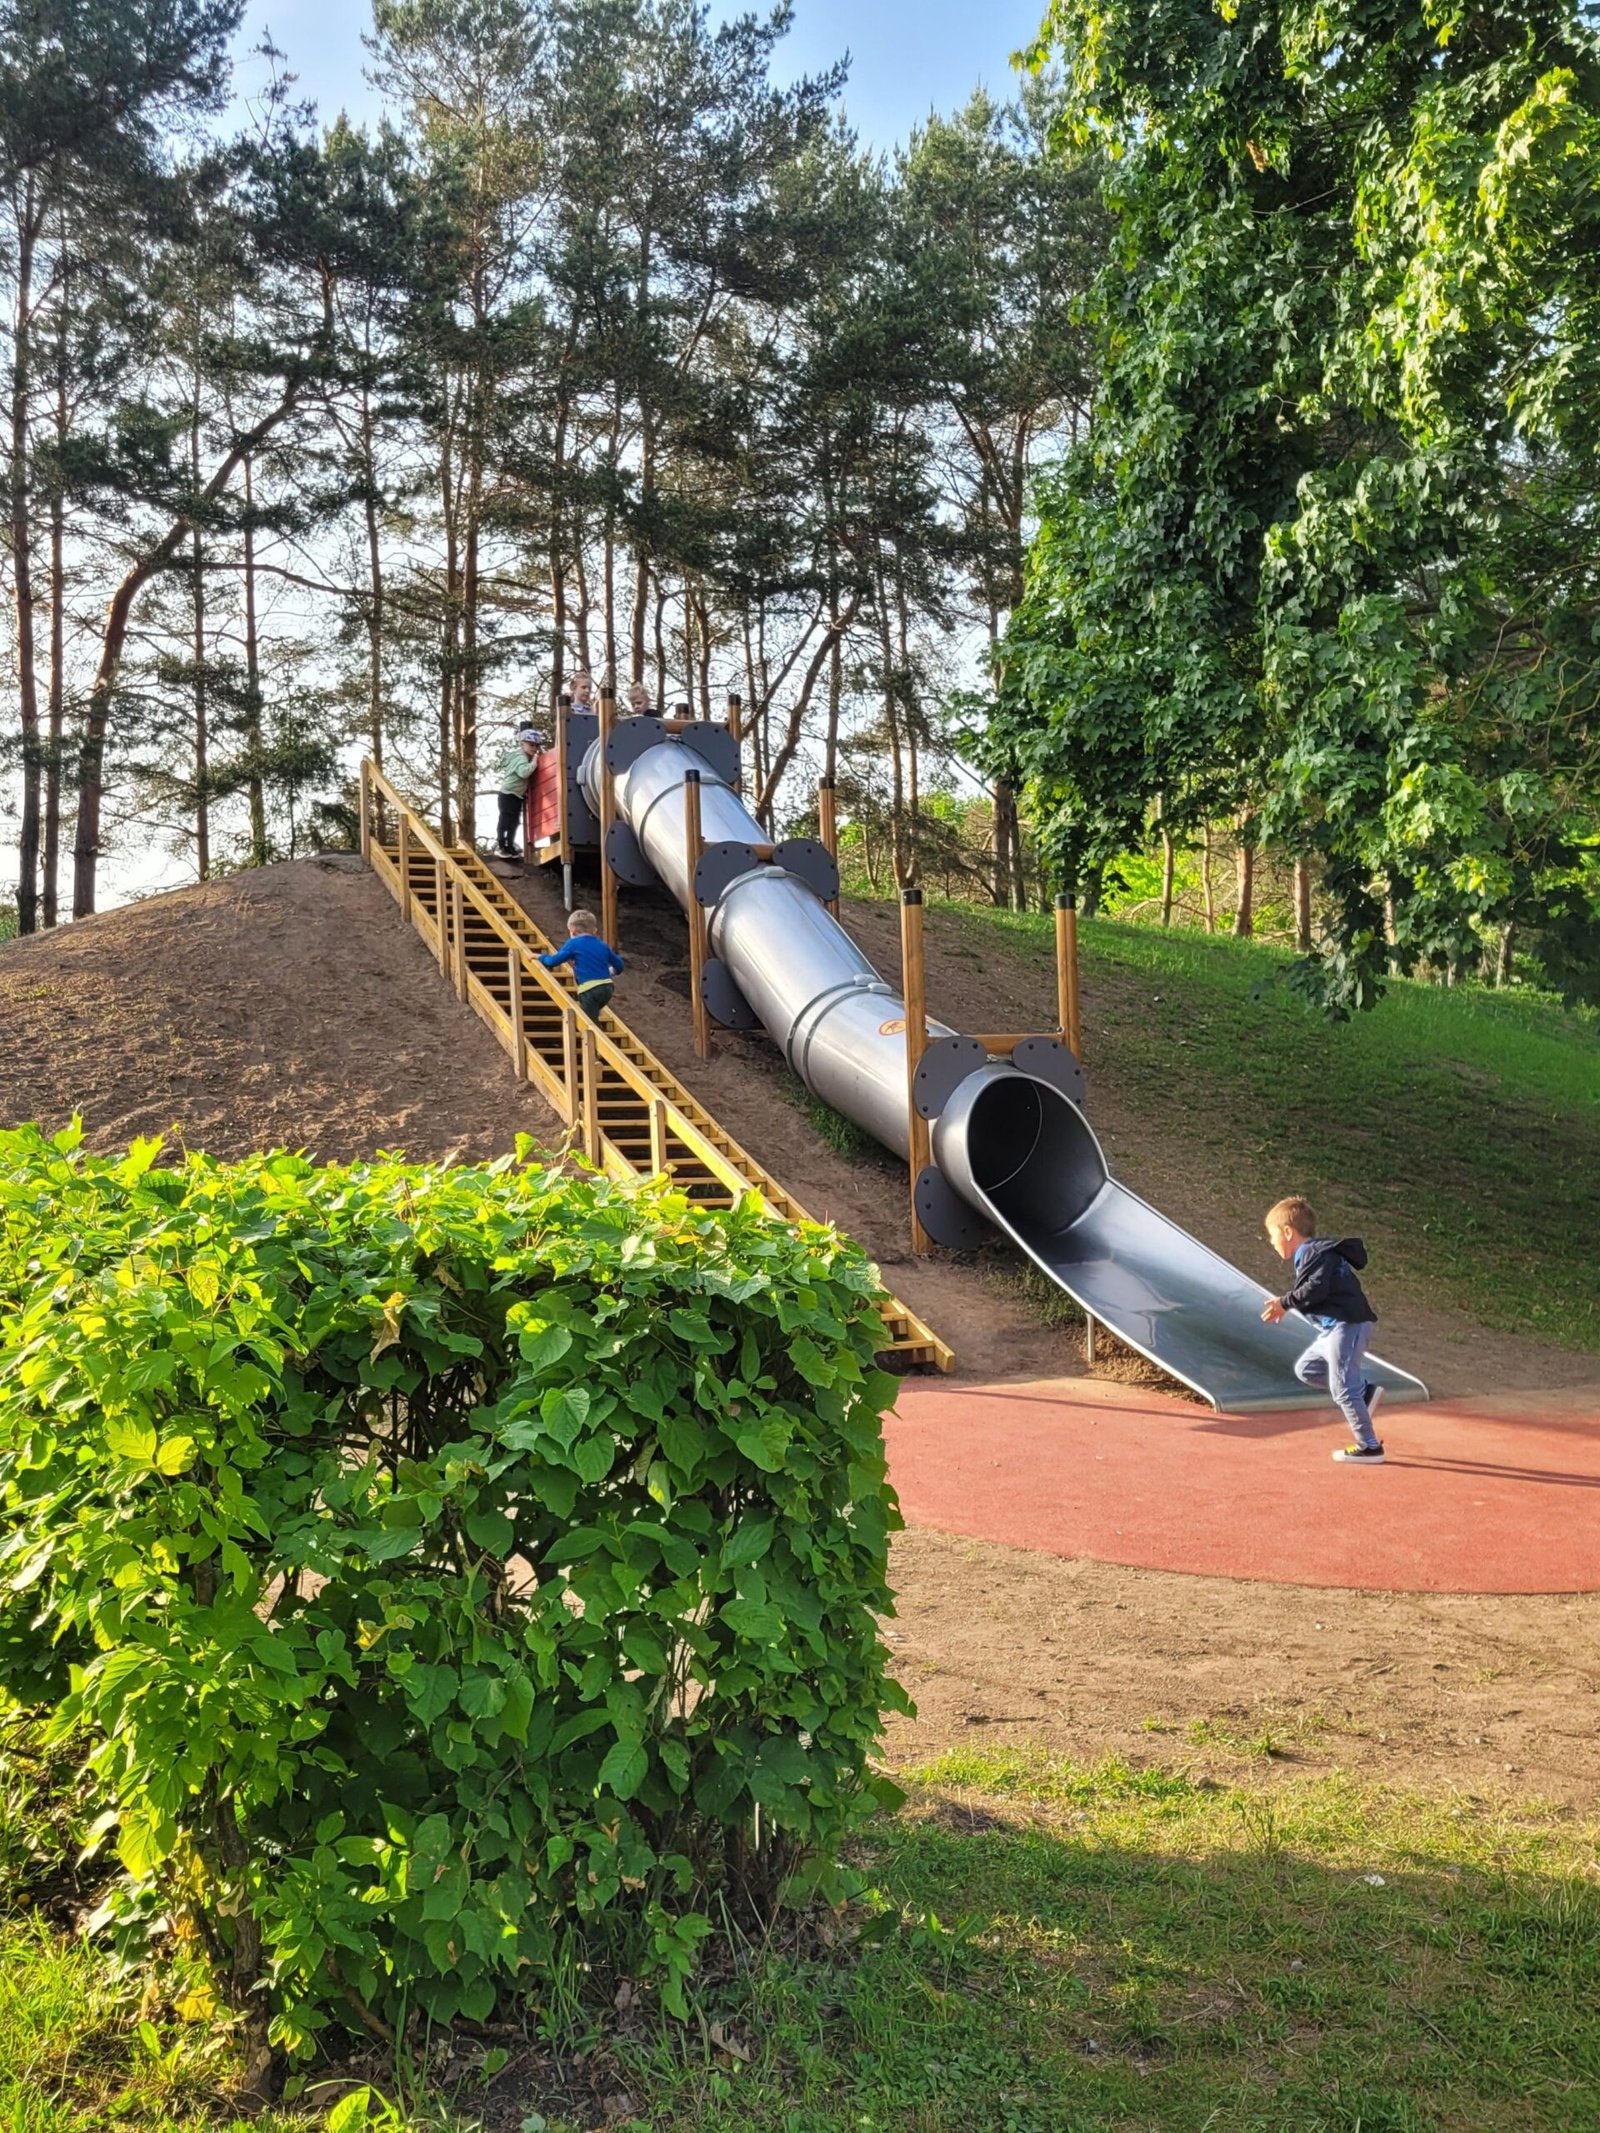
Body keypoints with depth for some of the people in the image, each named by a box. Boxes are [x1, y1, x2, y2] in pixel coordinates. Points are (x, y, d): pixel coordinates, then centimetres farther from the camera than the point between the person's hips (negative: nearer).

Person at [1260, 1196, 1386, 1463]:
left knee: (1343, 1388, -7)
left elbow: (1316, 1288, -25)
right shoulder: (1309, 1254, 17)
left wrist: (1285, 1302, -15)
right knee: (1306, 1369, 16)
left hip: (1347, 1325, -11)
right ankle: (1365, 1390, 16)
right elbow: (1312, 1291, 19)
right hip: (1334, 1328, 11)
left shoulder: (1317, 1253, -14)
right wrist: (1284, 1305, 11)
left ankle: (1369, 1447, 1)